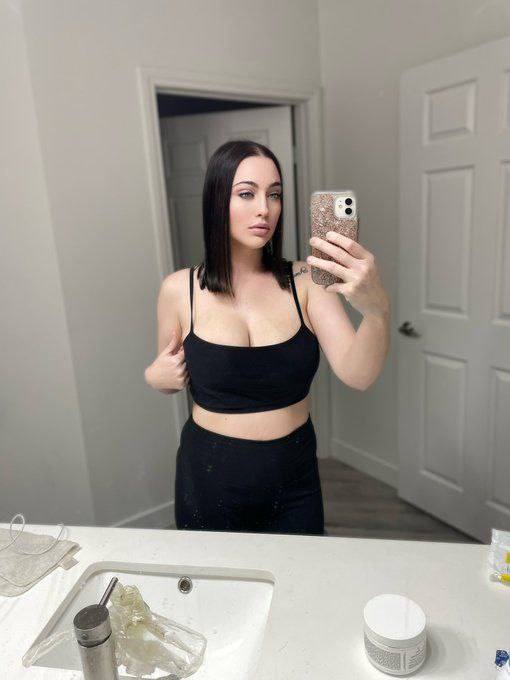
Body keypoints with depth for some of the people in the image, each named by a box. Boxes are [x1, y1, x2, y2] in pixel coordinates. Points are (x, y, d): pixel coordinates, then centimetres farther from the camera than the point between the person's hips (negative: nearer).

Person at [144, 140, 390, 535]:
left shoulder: (305, 281, -10)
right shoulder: (180, 290, -9)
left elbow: (357, 375, -23)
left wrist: (377, 309, -41)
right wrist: (156, 377, -15)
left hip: (294, 481, 1)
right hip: (210, 479, 0)